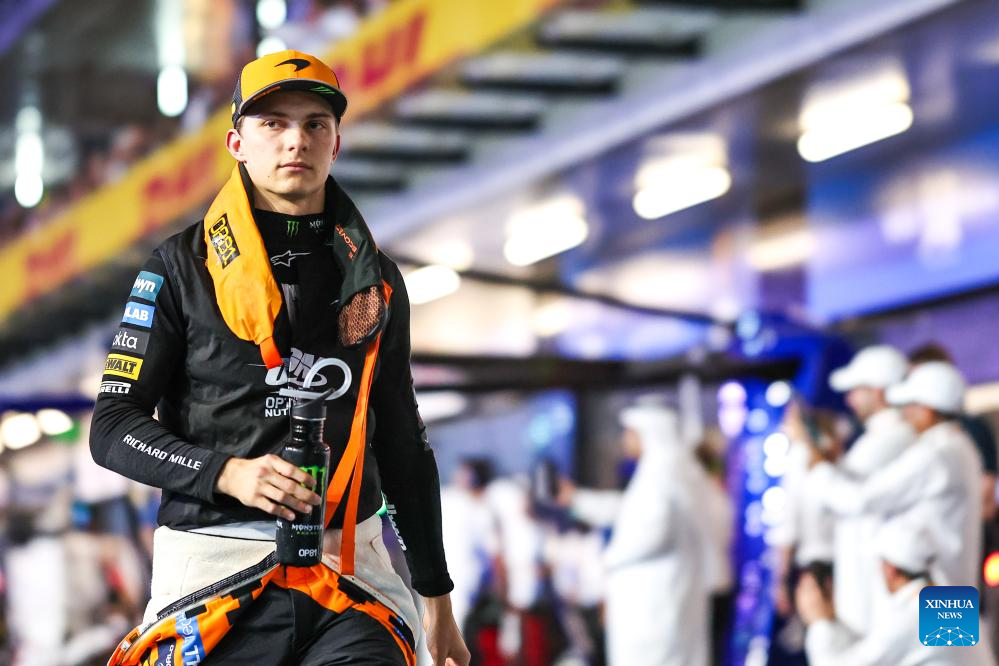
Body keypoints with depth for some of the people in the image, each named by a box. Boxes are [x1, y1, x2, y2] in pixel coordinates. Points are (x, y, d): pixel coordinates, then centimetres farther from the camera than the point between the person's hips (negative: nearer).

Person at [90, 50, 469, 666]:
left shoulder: (375, 279, 13)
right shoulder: (183, 267, 2)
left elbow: (403, 443, 20)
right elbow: (114, 428, -1)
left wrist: (437, 598, 19)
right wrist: (228, 473, -17)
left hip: (348, 564, 2)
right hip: (215, 562, -2)